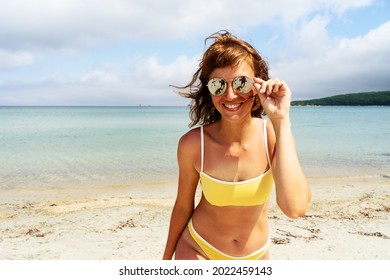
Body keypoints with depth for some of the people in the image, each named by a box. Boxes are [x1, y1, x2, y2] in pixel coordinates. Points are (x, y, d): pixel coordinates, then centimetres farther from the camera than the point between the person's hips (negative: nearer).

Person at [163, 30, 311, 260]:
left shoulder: (275, 134, -19)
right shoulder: (193, 144, -20)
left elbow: (295, 208, -33)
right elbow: (183, 207, -6)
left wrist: (281, 121, -34)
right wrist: (167, 258, 6)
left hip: (256, 256, 2)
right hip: (198, 251, -1)